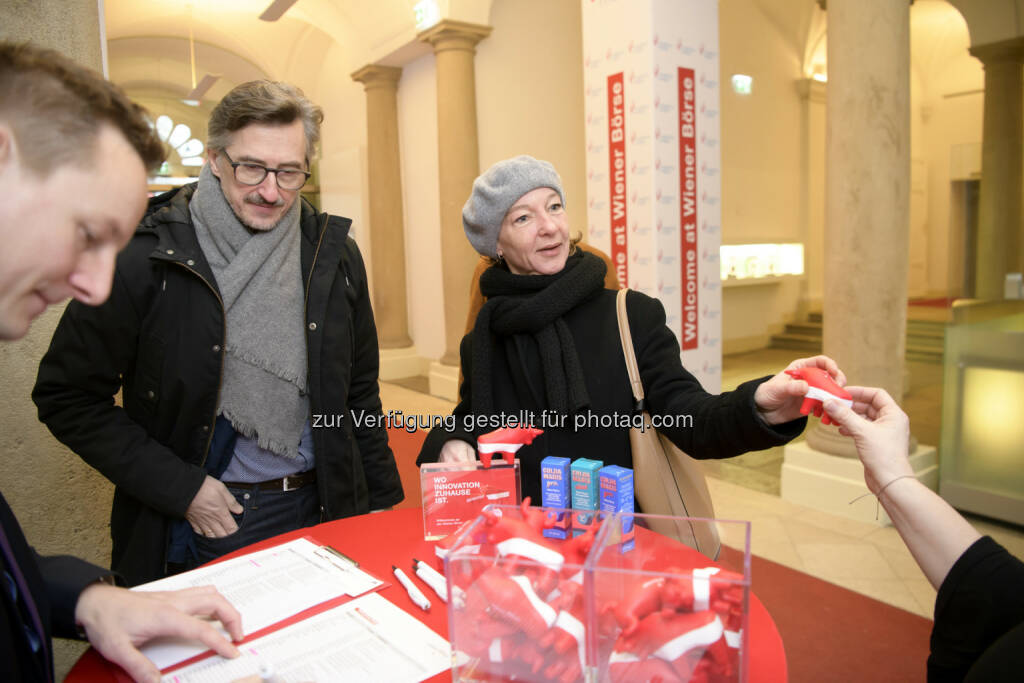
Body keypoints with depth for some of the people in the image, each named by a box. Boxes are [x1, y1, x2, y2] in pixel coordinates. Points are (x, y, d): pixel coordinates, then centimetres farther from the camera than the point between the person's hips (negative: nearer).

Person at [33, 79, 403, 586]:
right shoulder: (144, 259, -13)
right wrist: (180, 488, -12)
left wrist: (380, 499, 4)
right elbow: (66, 397, -7)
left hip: (321, 512, 4)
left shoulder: (334, 254, -2)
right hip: (204, 526, -3)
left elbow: (359, 392, 5)